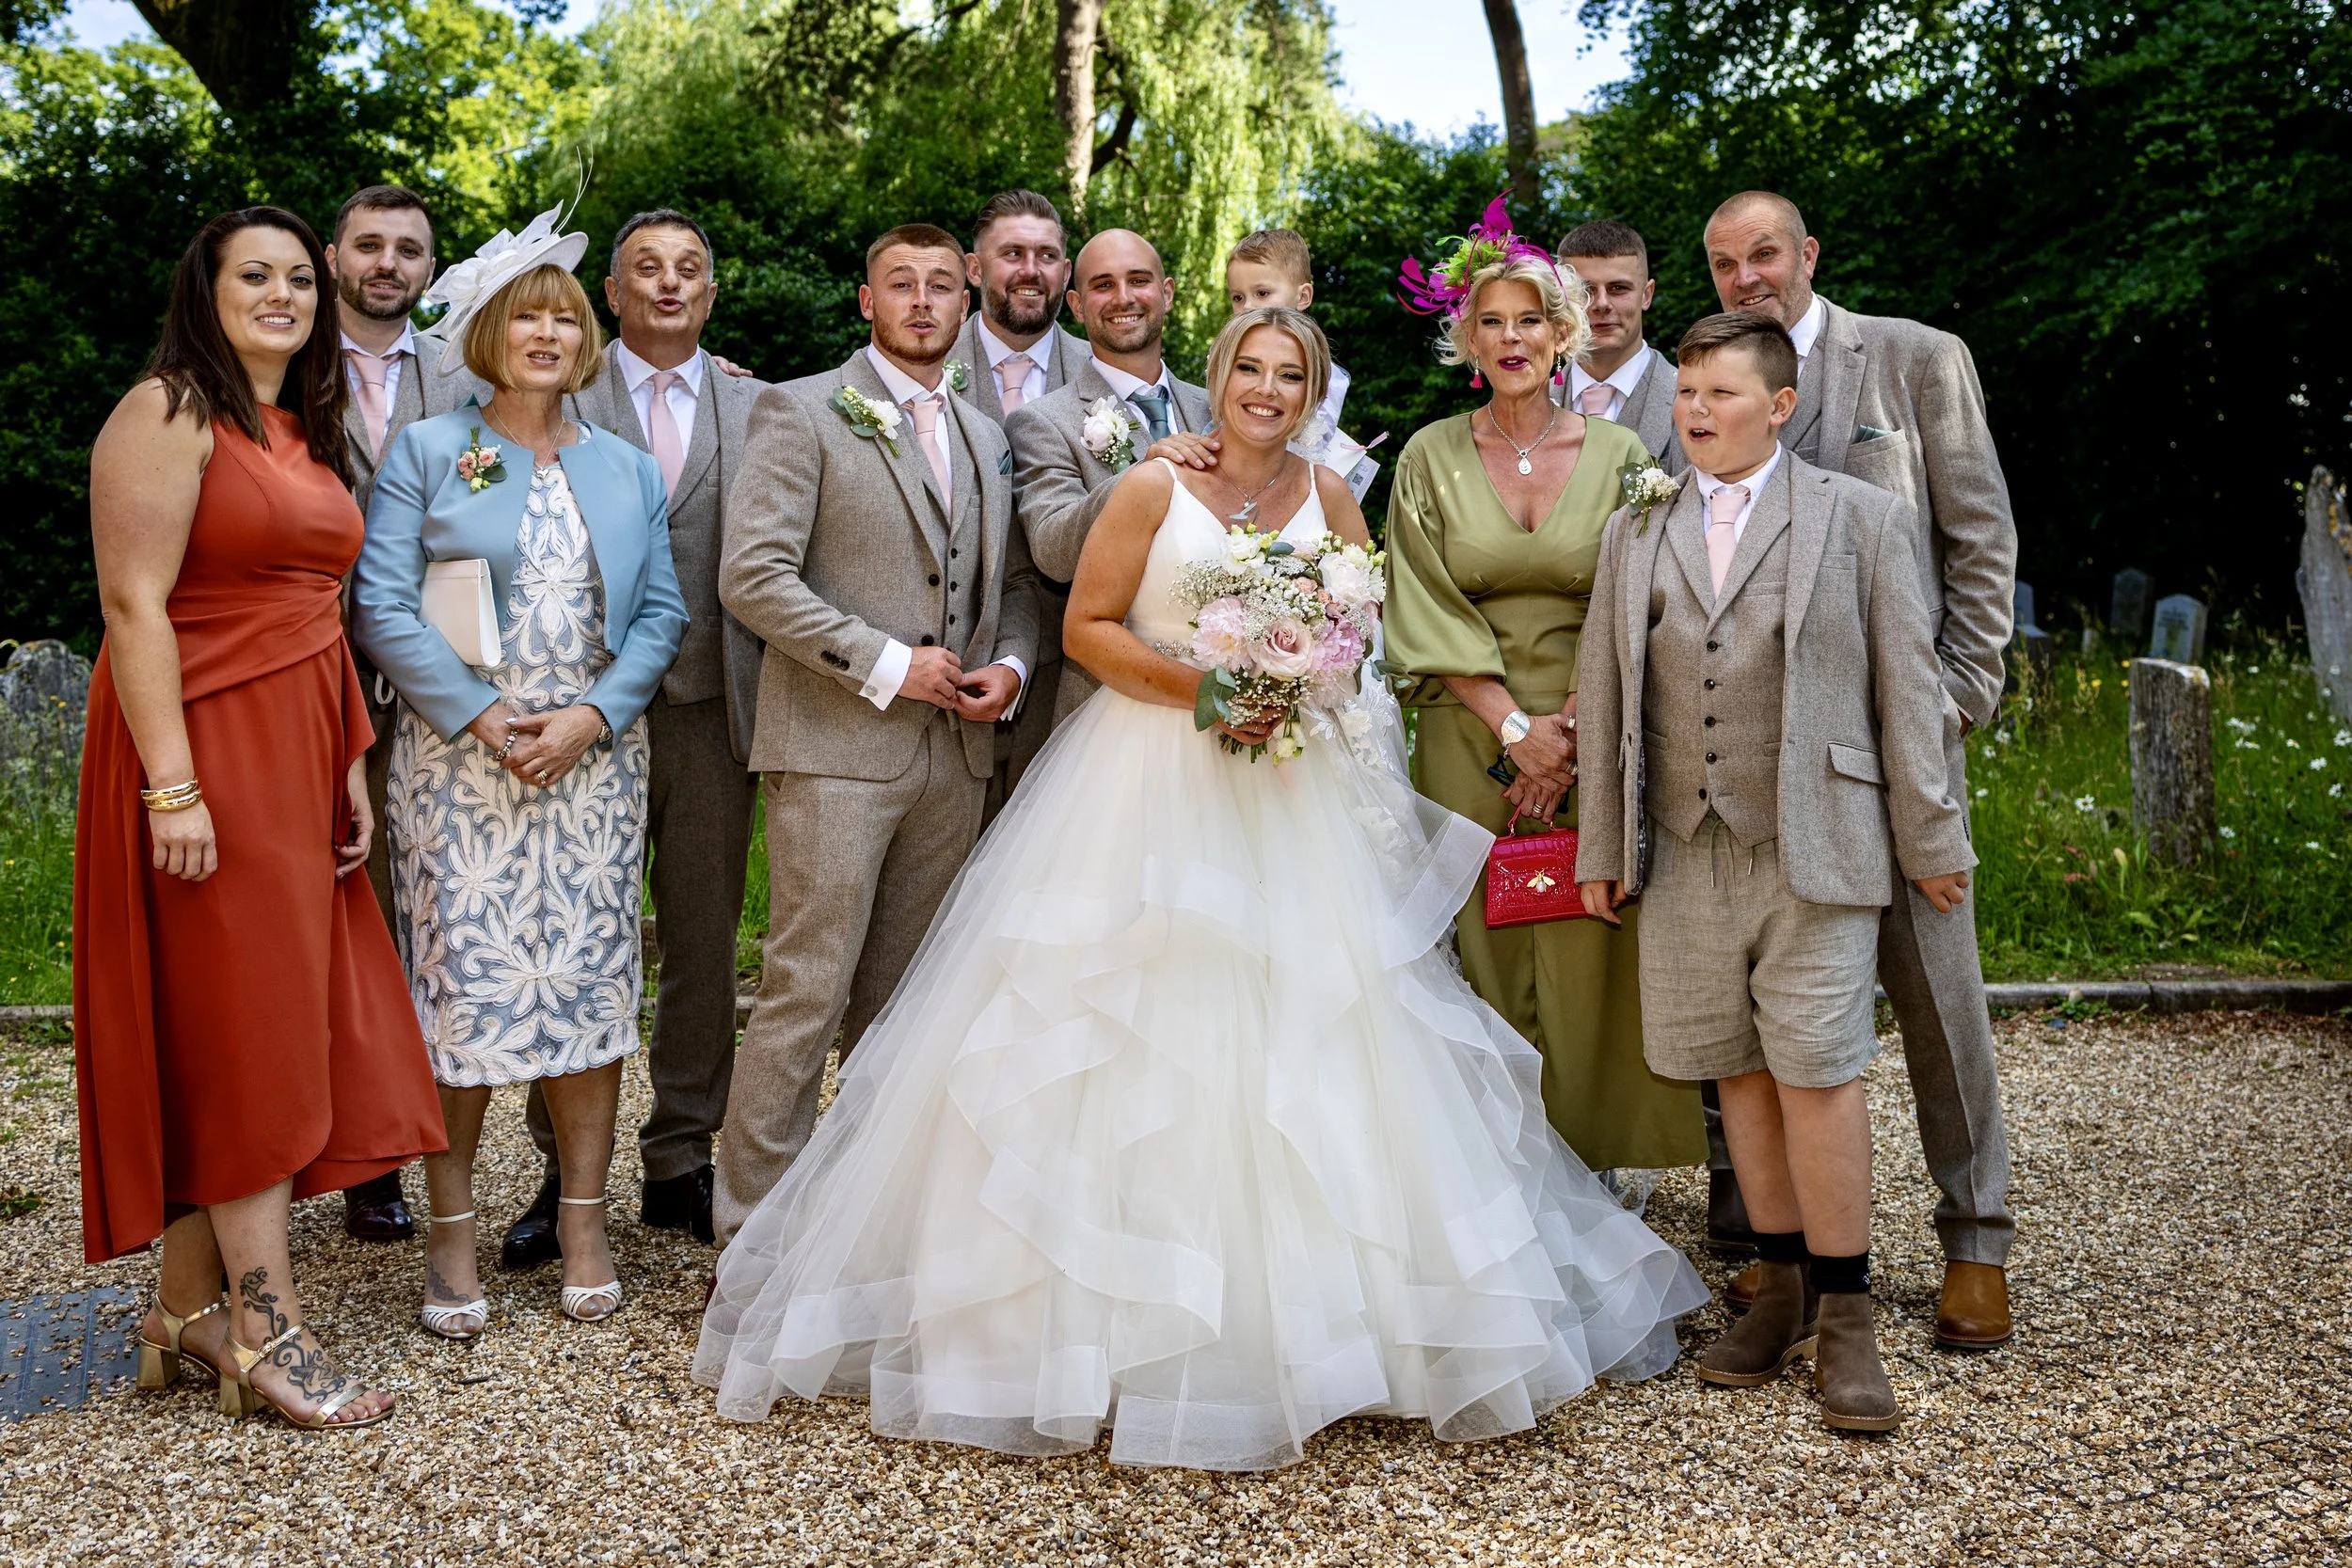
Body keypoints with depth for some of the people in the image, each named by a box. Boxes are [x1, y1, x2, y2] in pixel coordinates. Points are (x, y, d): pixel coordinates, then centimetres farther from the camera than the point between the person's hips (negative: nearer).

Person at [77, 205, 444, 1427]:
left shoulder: (309, 433, 18)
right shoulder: (167, 412, -7)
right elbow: (133, 603, -15)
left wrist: (350, 761, 11)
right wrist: (172, 786, -21)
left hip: (297, 757, 8)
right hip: (204, 748, -8)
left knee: (238, 1034, 9)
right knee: (238, 1021, -4)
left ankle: (188, 1311, 18)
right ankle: (268, 1326, 4)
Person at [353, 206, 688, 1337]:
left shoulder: (628, 470, 13)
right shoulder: (425, 453, 5)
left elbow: (662, 611, 8)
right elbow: (382, 605, -3)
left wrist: (593, 715, -8)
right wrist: (482, 715, -12)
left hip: (595, 763, 2)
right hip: (460, 759, -2)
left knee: (590, 983, 2)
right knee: (464, 985, -4)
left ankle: (584, 1225, 12)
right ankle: (452, 1236, 8)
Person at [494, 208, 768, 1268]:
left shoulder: (756, 410, 11)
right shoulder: (560, 403, 6)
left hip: (713, 710, 2)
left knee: (704, 945, 8)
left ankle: (681, 1163, 20)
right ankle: (566, 1172, 15)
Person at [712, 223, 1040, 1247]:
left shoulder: (985, 436, 18)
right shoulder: (801, 412, -1)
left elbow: (1013, 580, 22)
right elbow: (751, 576, -11)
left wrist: (1009, 665, 0)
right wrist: (887, 665, -14)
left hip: (956, 754, 6)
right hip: (836, 745, -6)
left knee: (902, 999, 12)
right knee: (805, 998, -6)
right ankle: (752, 1231, 3)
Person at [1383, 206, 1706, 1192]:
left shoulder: (1618, 454, 5)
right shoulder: (1430, 458, 5)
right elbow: (1428, 620, -1)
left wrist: (1574, 734, -10)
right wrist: (1515, 727, -11)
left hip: (1595, 737, 0)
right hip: (1471, 735, 0)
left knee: (1593, 949, 0)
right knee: (1483, 944, 0)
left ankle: (1607, 1149, 15)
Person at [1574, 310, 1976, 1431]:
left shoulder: (1858, 518, 5)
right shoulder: (1634, 534, 14)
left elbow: (1904, 686, 3)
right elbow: (1607, 700, 13)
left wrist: (1930, 838, 1)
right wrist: (1603, 848, 12)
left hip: (1816, 850, -3)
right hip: (1686, 855, 4)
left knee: (1818, 1072, -6)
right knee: (1738, 1073, 8)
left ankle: (1844, 1317, 7)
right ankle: (1782, 1291, 21)